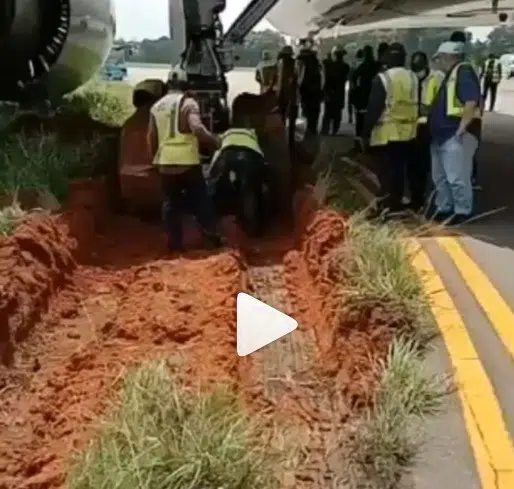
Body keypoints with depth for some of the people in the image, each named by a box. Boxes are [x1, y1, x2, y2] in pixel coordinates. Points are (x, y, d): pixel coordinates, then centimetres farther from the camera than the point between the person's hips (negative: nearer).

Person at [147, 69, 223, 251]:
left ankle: (174, 242, 12)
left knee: (170, 203, 12)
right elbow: (197, 128, -20)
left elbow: (152, 137, 13)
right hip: (187, 161, -4)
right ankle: (212, 237, 13)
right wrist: (214, 142, -7)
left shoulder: (157, 106, 11)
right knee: (201, 200, 9)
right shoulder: (188, 102, -5)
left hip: (165, 162, 4)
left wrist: (155, 157, 26)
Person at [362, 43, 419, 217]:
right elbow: (416, 104, 16)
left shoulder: (382, 78, -12)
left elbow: (374, 108, -12)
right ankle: (396, 203, 19)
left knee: (386, 170, -2)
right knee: (399, 168, 13)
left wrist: (366, 131, -7)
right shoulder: (413, 77, 8)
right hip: (407, 131, 6)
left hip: (387, 132, -6)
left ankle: (388, 206, -4)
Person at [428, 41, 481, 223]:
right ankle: (444, 208, 26)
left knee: (457, 177, -8)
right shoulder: (451, 75, 20)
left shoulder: (464, 72, -11)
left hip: (457, 135, -11)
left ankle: (462, 211, 2)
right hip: (442, 134, 11)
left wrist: (461, 128, -25)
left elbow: (471, 102, -23)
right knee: (440, 177, 16)